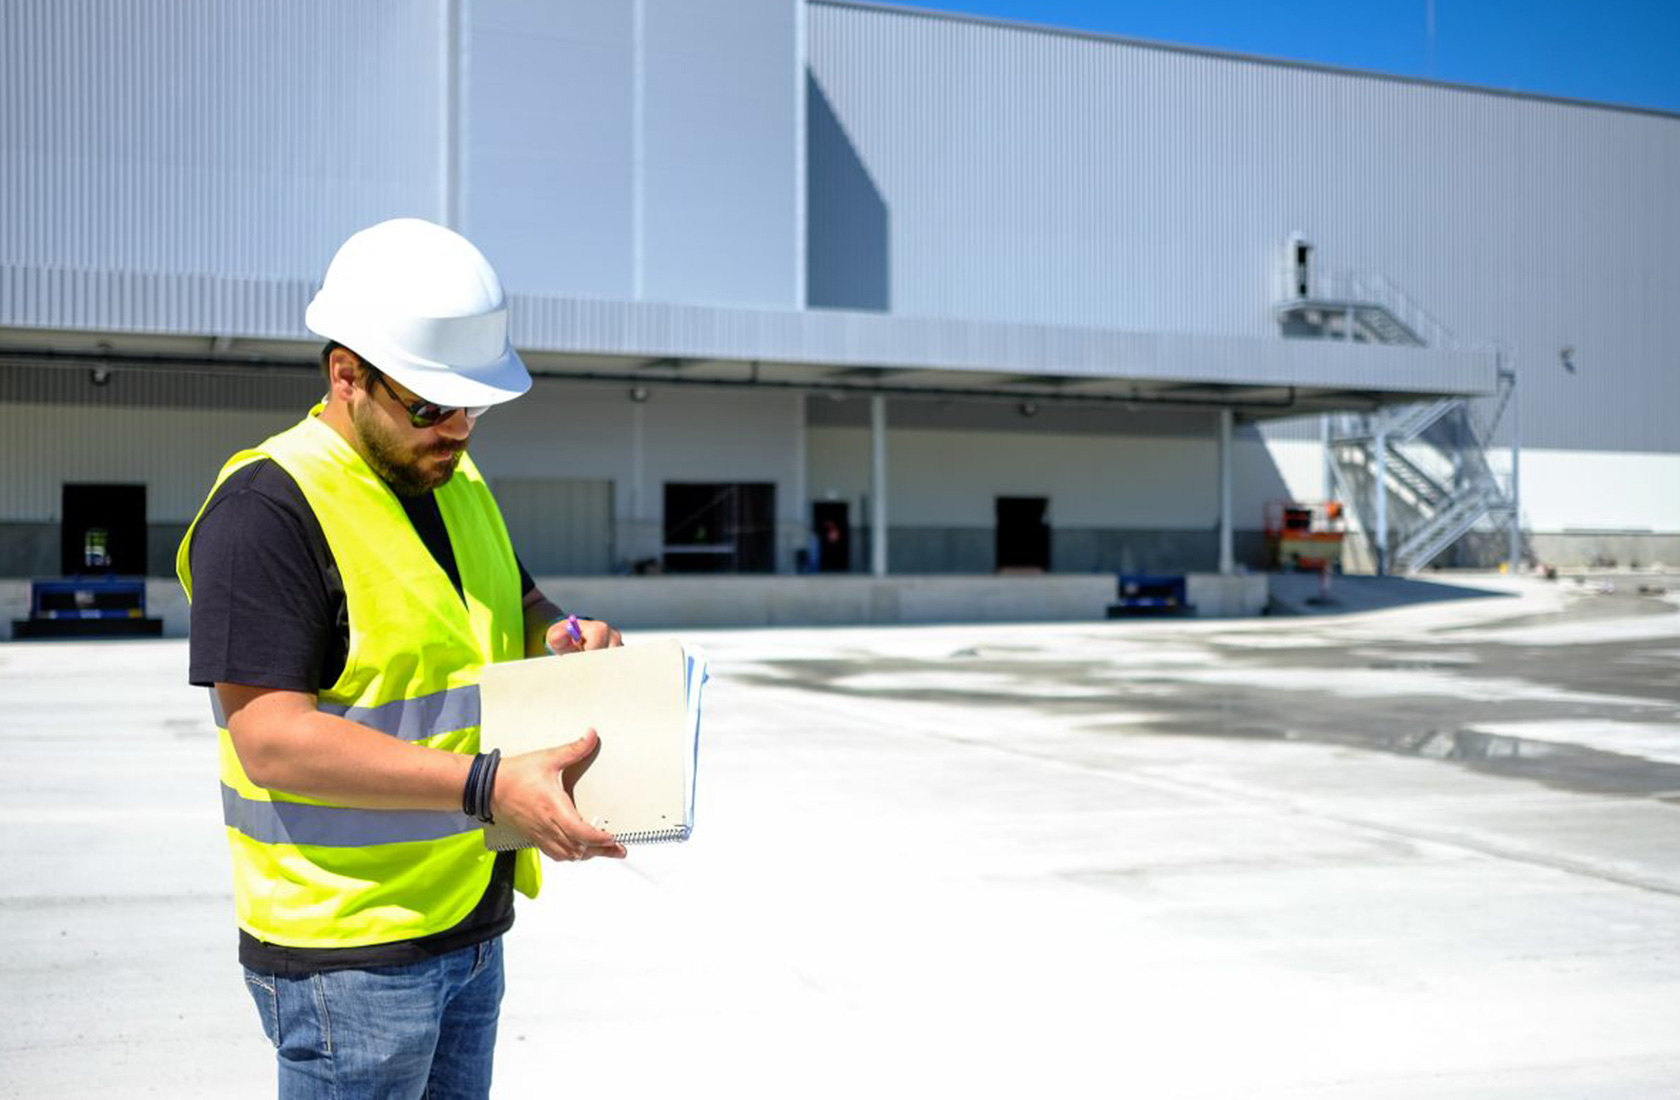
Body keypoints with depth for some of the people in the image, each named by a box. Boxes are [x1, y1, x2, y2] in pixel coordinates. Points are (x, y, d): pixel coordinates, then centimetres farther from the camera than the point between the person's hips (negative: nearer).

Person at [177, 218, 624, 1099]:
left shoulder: (456, 482, 10)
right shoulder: (267, 506, -17)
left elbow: (513, 610, 24)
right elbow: (272, 739, -24)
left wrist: (561, 639, -1)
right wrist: (487, 786, -31)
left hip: (470, 922, 8)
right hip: (346, 949, -8)